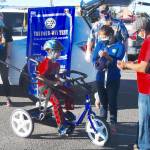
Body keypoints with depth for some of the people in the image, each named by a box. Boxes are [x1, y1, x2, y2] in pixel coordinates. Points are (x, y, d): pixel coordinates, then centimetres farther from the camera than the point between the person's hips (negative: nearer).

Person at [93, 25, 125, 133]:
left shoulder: (119, 46, -6)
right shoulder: (100, 45, 4)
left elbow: (117, 61, -16)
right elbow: (94, 59, 1)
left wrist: (107, 56, -30)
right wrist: (99, 64, -19)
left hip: (113, 79, -3)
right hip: (100, 78, 3)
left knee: (112, 102, 2)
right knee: (103, 102, 13)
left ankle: (113, 123, 17)